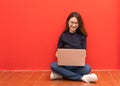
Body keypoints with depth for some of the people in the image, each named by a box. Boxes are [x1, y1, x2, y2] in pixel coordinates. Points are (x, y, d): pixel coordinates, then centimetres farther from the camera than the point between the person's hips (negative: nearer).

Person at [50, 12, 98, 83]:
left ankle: (61, 75, -20)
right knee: (53, 65, -31)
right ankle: (82, 78, -28)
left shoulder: (82, 36, 3)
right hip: (64, 64, 0)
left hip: (78, 65, 0)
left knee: (87, 68, -32)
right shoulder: (63, 36, 2)